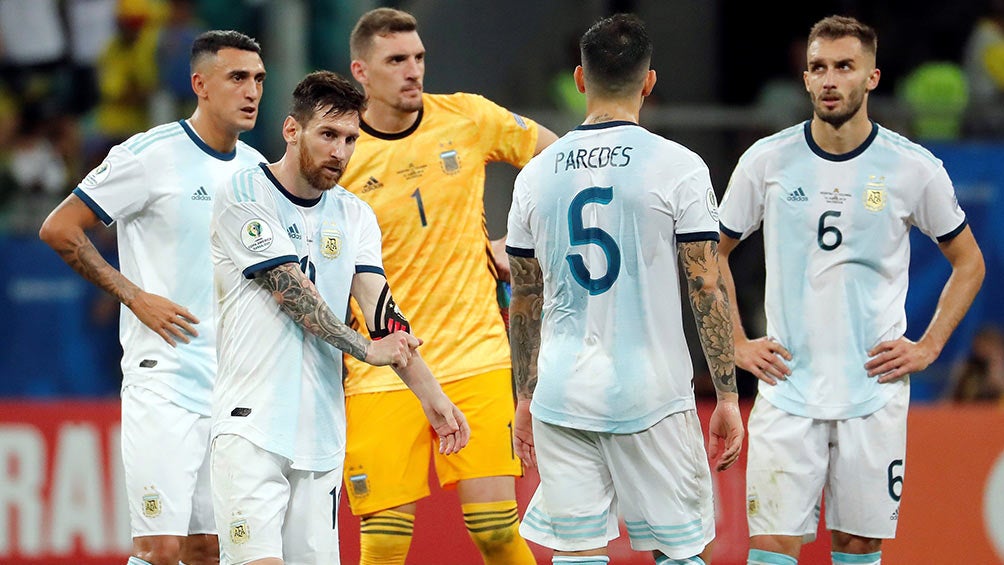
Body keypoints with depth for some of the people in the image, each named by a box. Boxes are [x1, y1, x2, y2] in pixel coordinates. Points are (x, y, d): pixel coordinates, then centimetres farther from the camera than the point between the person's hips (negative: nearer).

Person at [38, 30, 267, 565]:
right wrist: (135, 295, -9)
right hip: (164, 381, -7)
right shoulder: (151, 155, -8)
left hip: (233, 389, 7)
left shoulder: (256, 169, 13)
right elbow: (59, 228, -6)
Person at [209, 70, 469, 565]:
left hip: (322, 439, 5)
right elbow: (292, 292, -11)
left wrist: (431, 395, -10)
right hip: (252, 426, -5)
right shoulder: (244, 196, -4)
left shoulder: (355, 216, 13)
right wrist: (366, 350, -6)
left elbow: (381, 310, 2)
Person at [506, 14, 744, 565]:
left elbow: (525, 301, 13)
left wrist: (525, 398, 23)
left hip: (561, 396, 3)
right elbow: (707, 290, -6)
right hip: (652, 396, -3)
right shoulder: (679, 167, -5)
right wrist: (727, 397, -1)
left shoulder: (536, 173, 6)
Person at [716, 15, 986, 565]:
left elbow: (968, 262, 12)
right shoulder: (767, 160, 0)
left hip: (874, 391, 0)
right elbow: (713, 253, 13)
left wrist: (928, 348, 2)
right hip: (787, 389, 0)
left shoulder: (914, 168, -1)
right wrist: (737, 343, 5)